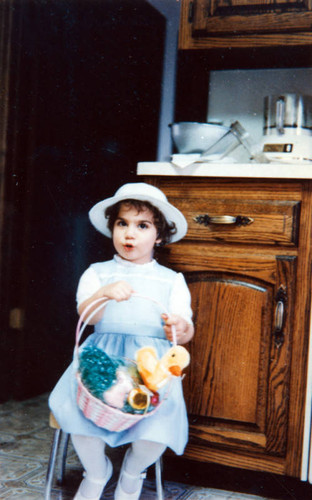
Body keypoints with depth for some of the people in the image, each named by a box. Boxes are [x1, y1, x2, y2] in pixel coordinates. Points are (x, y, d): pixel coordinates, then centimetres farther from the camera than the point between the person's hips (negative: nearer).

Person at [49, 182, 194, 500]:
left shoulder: (171, 280, 12)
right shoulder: (97, 273, 12)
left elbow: (185, 330, 2)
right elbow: (86, 315, -6)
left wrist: (181, 329, -24)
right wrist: (105, 293, -28)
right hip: (103, 356, 0)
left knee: (160, 419, -27)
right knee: (76, 407, -27)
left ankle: (132, 473, 11)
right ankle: (96, 473, 8)